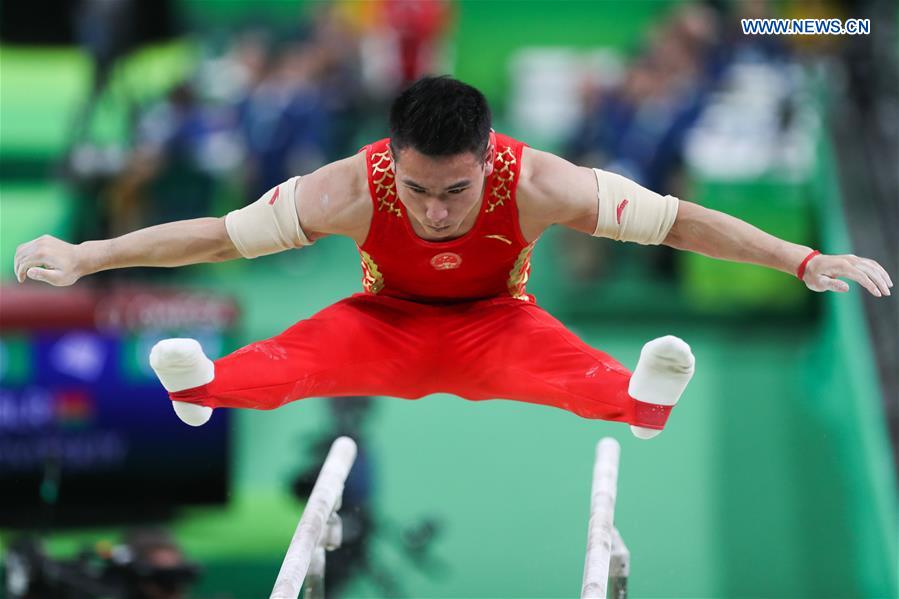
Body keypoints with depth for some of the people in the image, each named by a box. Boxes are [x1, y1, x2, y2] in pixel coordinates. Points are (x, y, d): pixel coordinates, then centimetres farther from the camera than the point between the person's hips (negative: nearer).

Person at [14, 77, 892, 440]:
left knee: (557, 361, -39)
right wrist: (82, 258, -25)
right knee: (305, 352, -34)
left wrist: (806, 262, -34)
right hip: (386, 321, 1)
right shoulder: (353, 188, -29)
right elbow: (219, 233, -23)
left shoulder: (534, 183, -31)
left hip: (491, 323, -1)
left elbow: (673, 219, -29)